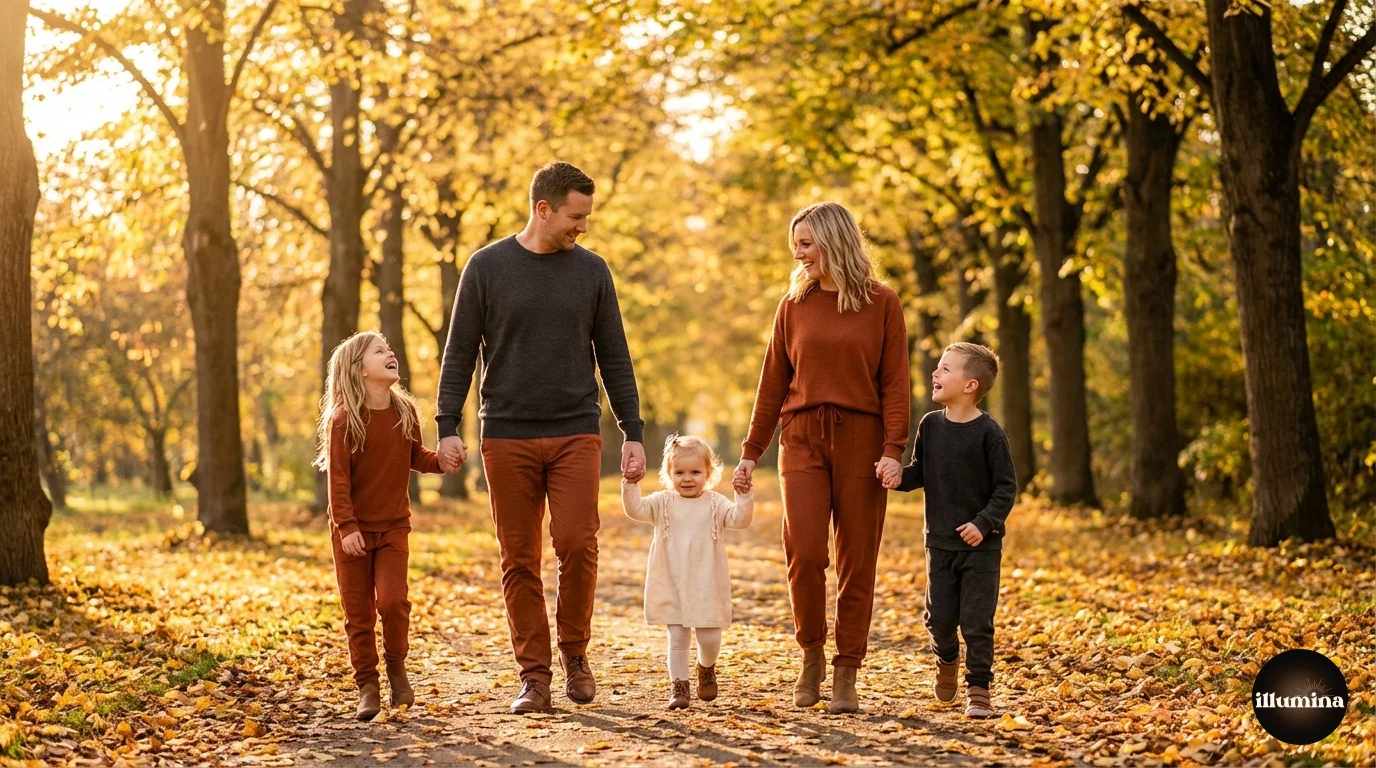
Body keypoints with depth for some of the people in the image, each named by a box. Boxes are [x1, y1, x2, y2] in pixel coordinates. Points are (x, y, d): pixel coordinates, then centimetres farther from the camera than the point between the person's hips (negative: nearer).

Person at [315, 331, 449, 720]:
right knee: (358, 612, 2)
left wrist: (443, 461, -9)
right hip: (353, 531, -2)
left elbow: (415, 456, 12)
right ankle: (367, 685, 14)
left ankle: (396, 667, 10)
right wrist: (346, 526, -20)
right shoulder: (343, 419, -12)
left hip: (394, 526, 2)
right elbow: (337, 477, -14)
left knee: (392, 600, -13)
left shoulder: (404, 411, 1)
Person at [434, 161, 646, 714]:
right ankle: (534, 674, 11)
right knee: (520, 561, 2)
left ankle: (574, 651, 11)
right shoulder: (488, 267, 2)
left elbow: (614, 358, 10)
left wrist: (633, 433, 4)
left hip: (577, 434, 1)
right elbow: (460, 353, 3)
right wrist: (447, 426, -5)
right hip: (508, 435, -1)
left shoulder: (592, 271, 6)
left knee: (576, 544, -11)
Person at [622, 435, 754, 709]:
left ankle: (707, 668, 33)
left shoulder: (715, 504, 1)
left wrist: (744, 495, -23)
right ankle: (678, 686, 10)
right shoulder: (663, 502, 3)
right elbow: (635, 509, -9)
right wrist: (631, 485, -21)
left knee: (709, 637, 2)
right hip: (671, 586, 0)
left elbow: (739, 519, -11)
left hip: (706, 586, 0)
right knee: (677, 638, 0)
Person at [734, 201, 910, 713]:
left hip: (860, 440, -1)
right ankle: (811, 655, 11)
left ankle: (846, 677, 8)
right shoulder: (794, 305, 10)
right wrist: (751, 452, 10)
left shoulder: (882, 304, 3)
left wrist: (893, 448, -11)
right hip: (802, 439, 2)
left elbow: (895, 382, -1)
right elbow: (773, 383, 12)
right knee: (803, 551, -11)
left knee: (856, 561, 0)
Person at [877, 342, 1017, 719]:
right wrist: (899, 477, -9)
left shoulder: (988, 432, -13)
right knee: (939, 616, 7)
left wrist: (983, 522, -19)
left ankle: (978, 688, 10)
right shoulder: (930, 425, 2)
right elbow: (920, 472, 12)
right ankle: (947, 659, 38)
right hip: (940, 542, 4)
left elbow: (1006, 487, -10)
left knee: (976, 621, -2)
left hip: (980, 545, -4)